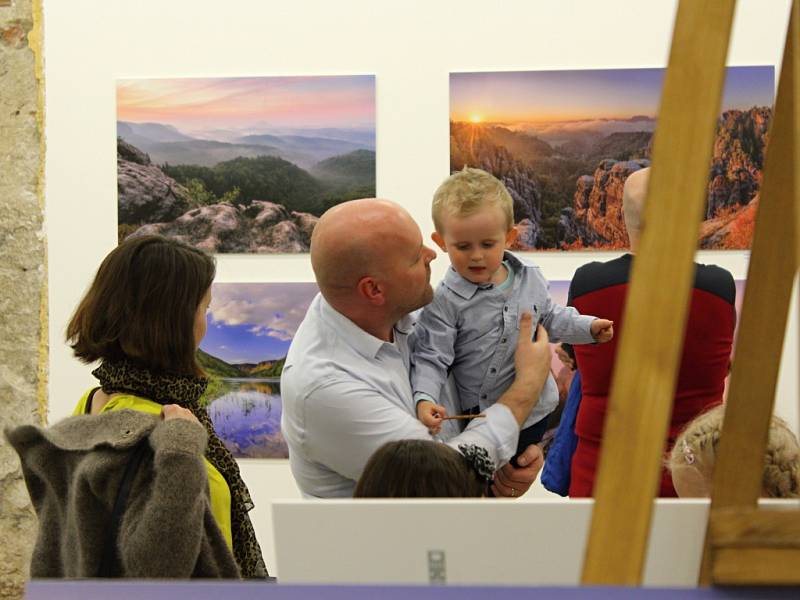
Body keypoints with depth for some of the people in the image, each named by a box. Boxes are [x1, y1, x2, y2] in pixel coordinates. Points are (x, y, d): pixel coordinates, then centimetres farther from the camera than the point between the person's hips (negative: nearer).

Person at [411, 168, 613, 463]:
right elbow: (430, 359, -17)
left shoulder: (531, 279, -1)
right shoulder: (445, 302, -17)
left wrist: (588, 327, 7)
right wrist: (424, 399, -33)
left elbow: (550, 318, 18)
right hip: (478, 417, -4)